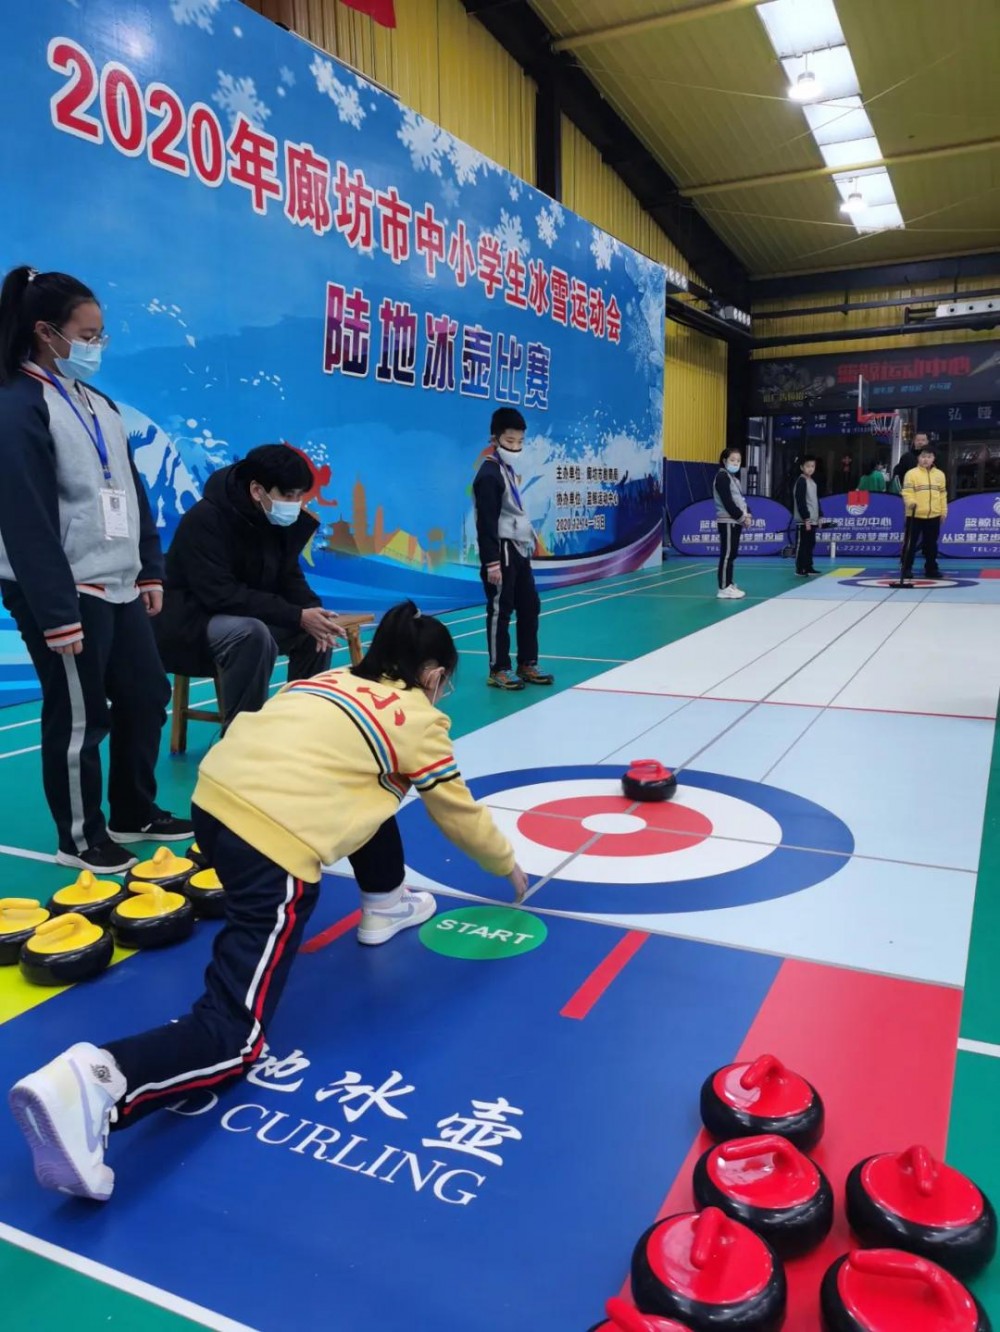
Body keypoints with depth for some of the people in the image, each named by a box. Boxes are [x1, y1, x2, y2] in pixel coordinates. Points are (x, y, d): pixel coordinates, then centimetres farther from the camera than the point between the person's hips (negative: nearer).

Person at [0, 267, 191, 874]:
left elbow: (133, 495, 18)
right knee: (80, 718, 2)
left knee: (147, 696, 15)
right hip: (65, 595, -9)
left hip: (118, 587, 9)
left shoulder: (100, 404, 14)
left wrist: (150, 572, 14)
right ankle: (82, 837, 20)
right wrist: (56, 612, -21)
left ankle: (135, 813, 32)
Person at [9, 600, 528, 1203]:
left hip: (217, 800, 8)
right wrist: (509, 865, 36)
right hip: (277, 848, -8)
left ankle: (385, 905, 47)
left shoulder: (338, 679, 24)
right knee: (234, 1035, -5)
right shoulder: (418, 719, 9)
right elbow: (462, 813, 19)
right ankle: (93, 1082, -28)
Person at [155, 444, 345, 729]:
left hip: (247, 618, 8)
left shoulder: (279, 521, -2)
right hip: (189, 622, -8)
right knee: (252, 634, -35)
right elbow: (221, 595, -31)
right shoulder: (206, 520, -24)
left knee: (316, 630, -6)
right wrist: (297, 616, -32)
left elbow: (288, 578, 4)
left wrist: (312, 610, -18)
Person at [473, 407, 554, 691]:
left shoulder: (510, 471, 16)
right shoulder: (489, 475, -15)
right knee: (500, 611, -3)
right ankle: (498, 670, 6)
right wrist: (491, 562, -23)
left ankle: (527, 665, 22)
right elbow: (486, 523, -20)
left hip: (519, 551, 10)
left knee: (530, 606, 12)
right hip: (502, 553, -10)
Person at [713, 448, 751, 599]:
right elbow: (728, 502, -18)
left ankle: (729, 585, 15)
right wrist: (742, 517, -14)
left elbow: (741, 499, 18)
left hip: (736, 521, 10)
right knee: (727, 554, -10)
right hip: (727, 521, -10)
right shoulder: (722, 476, -10)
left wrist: (747, 515, 1)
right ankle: (724, 588, -10)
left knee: (732, 555, 10)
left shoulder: (734, 478, 19)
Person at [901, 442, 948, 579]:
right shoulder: (911, 473, -5)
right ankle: (906, 568, 8)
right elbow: (907, 492, -11)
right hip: (915, 516, -4)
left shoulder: (940, 474, 9)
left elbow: (942, 494, 14)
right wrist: (910, 502, -29)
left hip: (934, 516, 4)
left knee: (931, 545, 11)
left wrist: (943, 511, 10)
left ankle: (931, 568, 20)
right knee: (910, 544, 0)